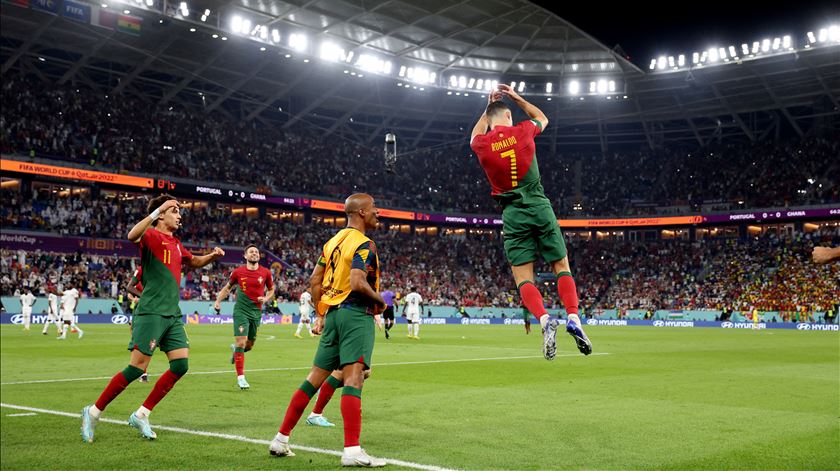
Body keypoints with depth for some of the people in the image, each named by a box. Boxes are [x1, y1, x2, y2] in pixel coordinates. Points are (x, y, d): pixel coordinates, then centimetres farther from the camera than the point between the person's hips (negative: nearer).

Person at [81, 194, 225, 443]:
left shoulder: (176, 243, 18)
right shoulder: (151, 235, -5)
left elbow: (193, 262, 37)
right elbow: (132, 236, -30)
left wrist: (212, 256, 18)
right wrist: (157, 211, -31)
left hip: (173, 314, 8)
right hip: (151, 312, -8)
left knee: (181, 364, -2)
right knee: (136, 368, -10)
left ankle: (141, 415, 9)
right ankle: (93, 412, 7)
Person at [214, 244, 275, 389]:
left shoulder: (266, 272, 0)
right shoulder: (238, 271, -2)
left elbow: (271, 289, 14)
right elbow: (227, 287, 14)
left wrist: (265, 299, -5)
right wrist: (218, 301, 3)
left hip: (256, 312, 3)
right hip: (241, 311, -3)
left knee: (249, 345, 12)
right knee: (241, 342, -13)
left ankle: (235, 348, 50)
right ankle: (240, 377, -5)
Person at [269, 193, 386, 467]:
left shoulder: (333, 241, 16)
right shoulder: (364, 244, -10)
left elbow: (315, 281, 17)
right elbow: (357, 283, -22)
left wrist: (320, 316, 21)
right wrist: (379, 301, -6)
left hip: (333, 313, 9)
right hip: (356, 314, -8)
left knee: (316, 377, 13)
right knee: (353, 379, -11)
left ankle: (281, 439, 17)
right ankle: (352, 451, -14)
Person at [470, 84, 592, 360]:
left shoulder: (482, 144, 2)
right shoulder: (522, 131, 2)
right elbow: (542, 118, 27)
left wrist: (488, 108, 36)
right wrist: (515, 97, 31)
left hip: (512, 214, 0)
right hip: (540, 207, 0)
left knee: (523, 278, -1)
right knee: (562, 267, 8)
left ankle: (544, 319, -25)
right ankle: (573, 318, -10)